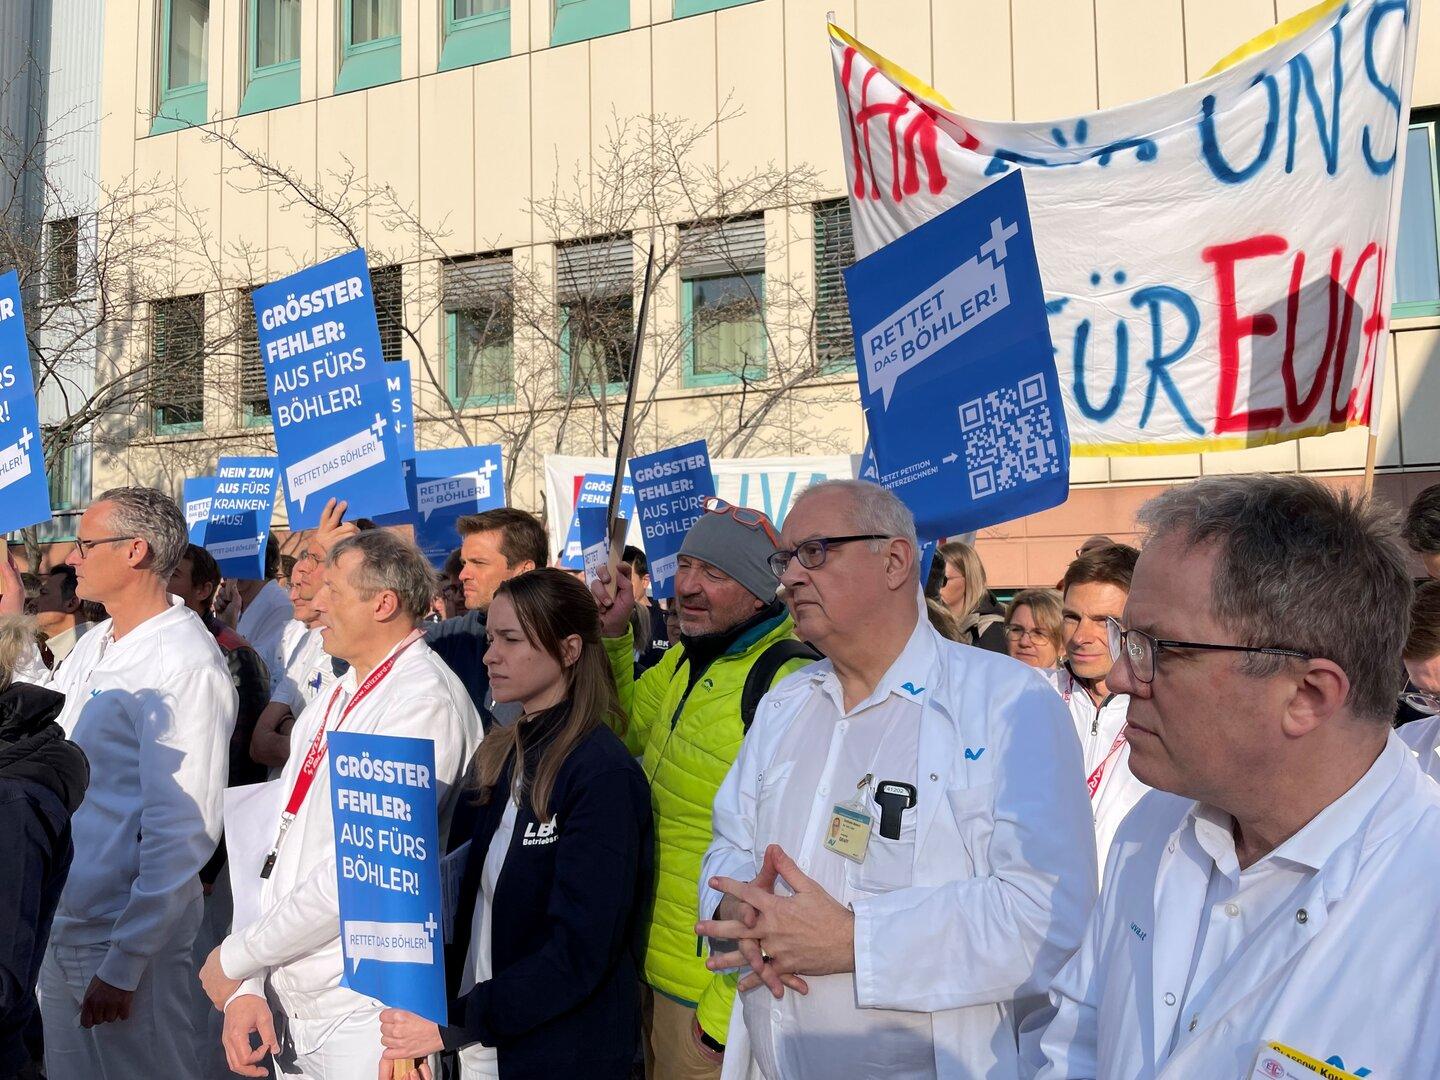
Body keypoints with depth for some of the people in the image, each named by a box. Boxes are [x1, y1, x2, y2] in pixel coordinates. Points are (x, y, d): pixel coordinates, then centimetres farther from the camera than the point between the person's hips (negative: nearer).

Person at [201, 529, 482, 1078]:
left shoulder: (424, 700, -16)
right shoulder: (333, 700, 12)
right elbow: (284, 847, 9)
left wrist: (233, 959, -10)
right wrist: (245, 988, -1)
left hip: (362, 1015, -7)